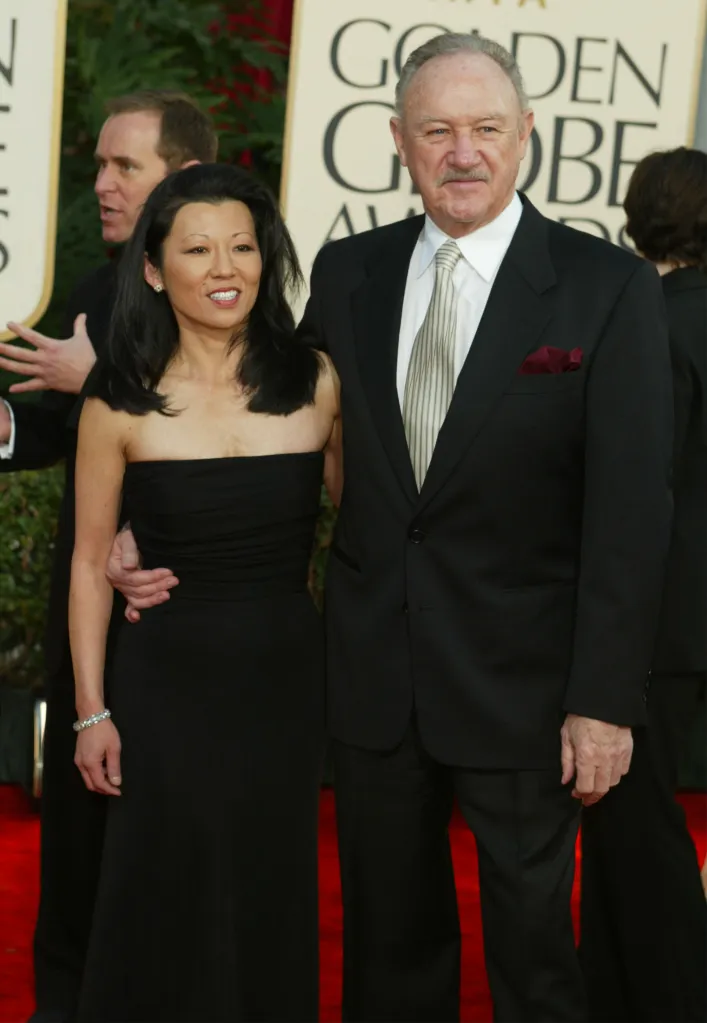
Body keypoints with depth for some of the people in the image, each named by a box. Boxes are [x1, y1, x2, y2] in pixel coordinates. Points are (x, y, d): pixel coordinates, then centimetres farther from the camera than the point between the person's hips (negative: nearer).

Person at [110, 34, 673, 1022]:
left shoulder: (609, 288, -9)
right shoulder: (347, 273, 3)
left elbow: (629, 509, -12)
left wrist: (605, 698, -15)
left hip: (518, 681, -3)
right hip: (374, 675, 4)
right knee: (388, 939, 17)